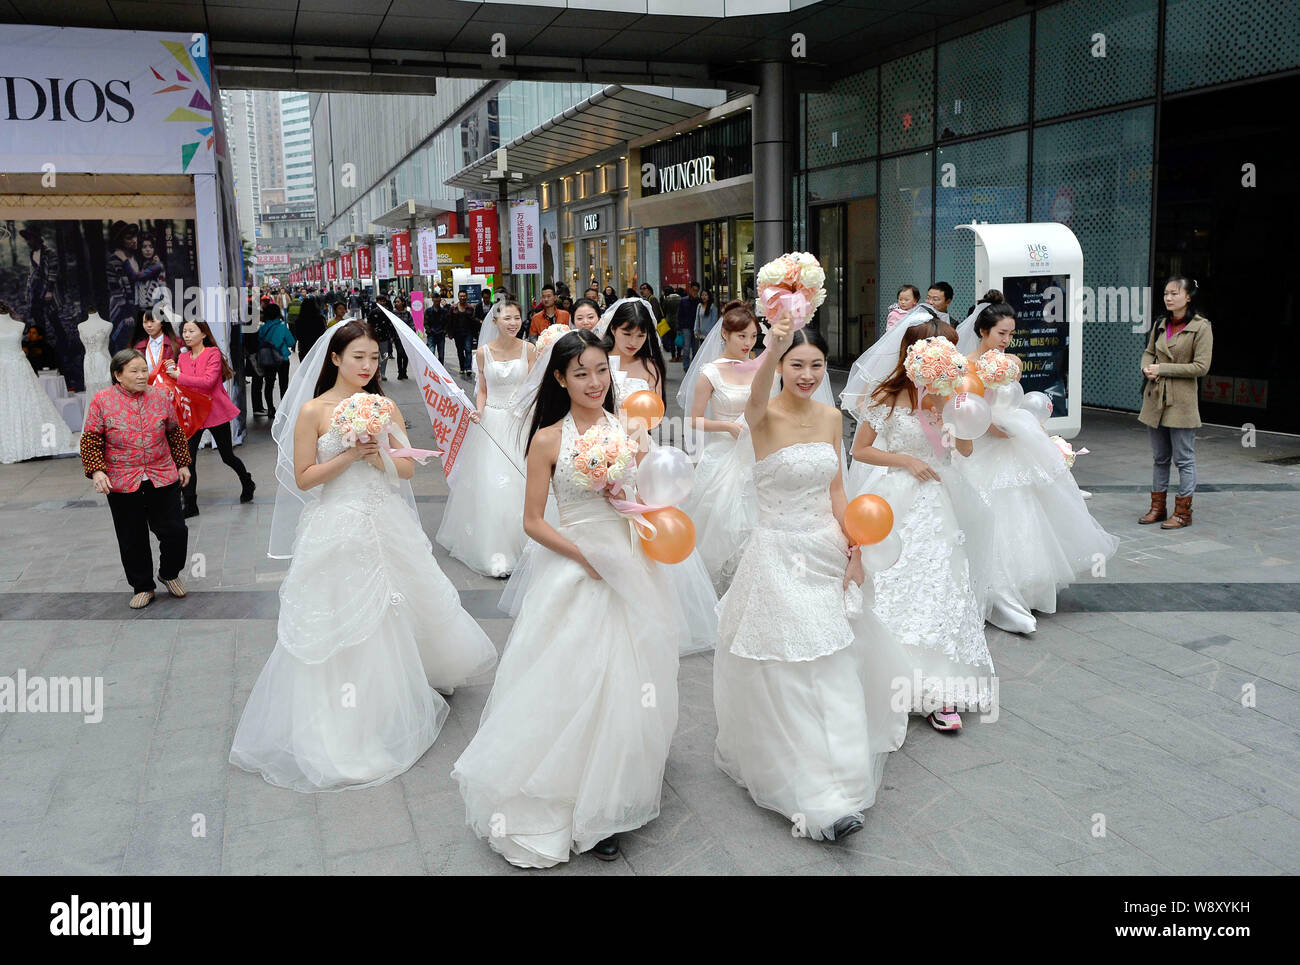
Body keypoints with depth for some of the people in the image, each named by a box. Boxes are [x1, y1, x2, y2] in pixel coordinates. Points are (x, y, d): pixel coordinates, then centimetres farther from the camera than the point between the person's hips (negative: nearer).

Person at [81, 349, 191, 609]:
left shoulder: (160, 396, 4)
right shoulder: (102, 400, -3)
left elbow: (175, 432, 14)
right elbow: (91, 439, -2)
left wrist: (182, 463, 14)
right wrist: (96, 470, -13)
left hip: (163, 478, 1)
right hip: (122, 483, -1)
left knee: (174, 531, 0)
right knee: (132, 539, 7)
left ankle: (170, 573, 27)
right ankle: (142, 587, 25)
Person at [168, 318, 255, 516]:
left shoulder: (213, 353, -9)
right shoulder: (183, 357, 8)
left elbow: (208, 381, -21)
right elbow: (179, 385, 9)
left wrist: (179, 376, -22)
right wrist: (171, 371, -9)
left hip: (215, 412, -4)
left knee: (227, 456, 10)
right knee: (187, 458, -4)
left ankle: (247, 483, 38)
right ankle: (190, 505, 3)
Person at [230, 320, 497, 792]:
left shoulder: (386, 408, 6)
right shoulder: (313, 411, -6)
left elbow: (407, 469, 5)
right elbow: (303, 478, -7)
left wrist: (379, 454, -14)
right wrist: (349, 455, -17)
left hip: (387, 524, 4)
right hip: (336, 528, -4)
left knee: (397, 614, 14)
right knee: (340, 625, 1)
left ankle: (397, 705, 39)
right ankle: (342, 729, 16)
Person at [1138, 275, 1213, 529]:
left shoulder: (1201, 327, -9)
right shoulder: (1160, 324, 9)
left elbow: (1201, 366, -13)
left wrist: (1163, 369, -15)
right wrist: (1147, 368, -4)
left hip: (1181, 401, -6)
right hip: (1155, 397, 6)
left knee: (1184, 458, 1)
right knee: (1160, 457, 14)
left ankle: (1183, 512, 9)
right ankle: (1158, 507, 22)